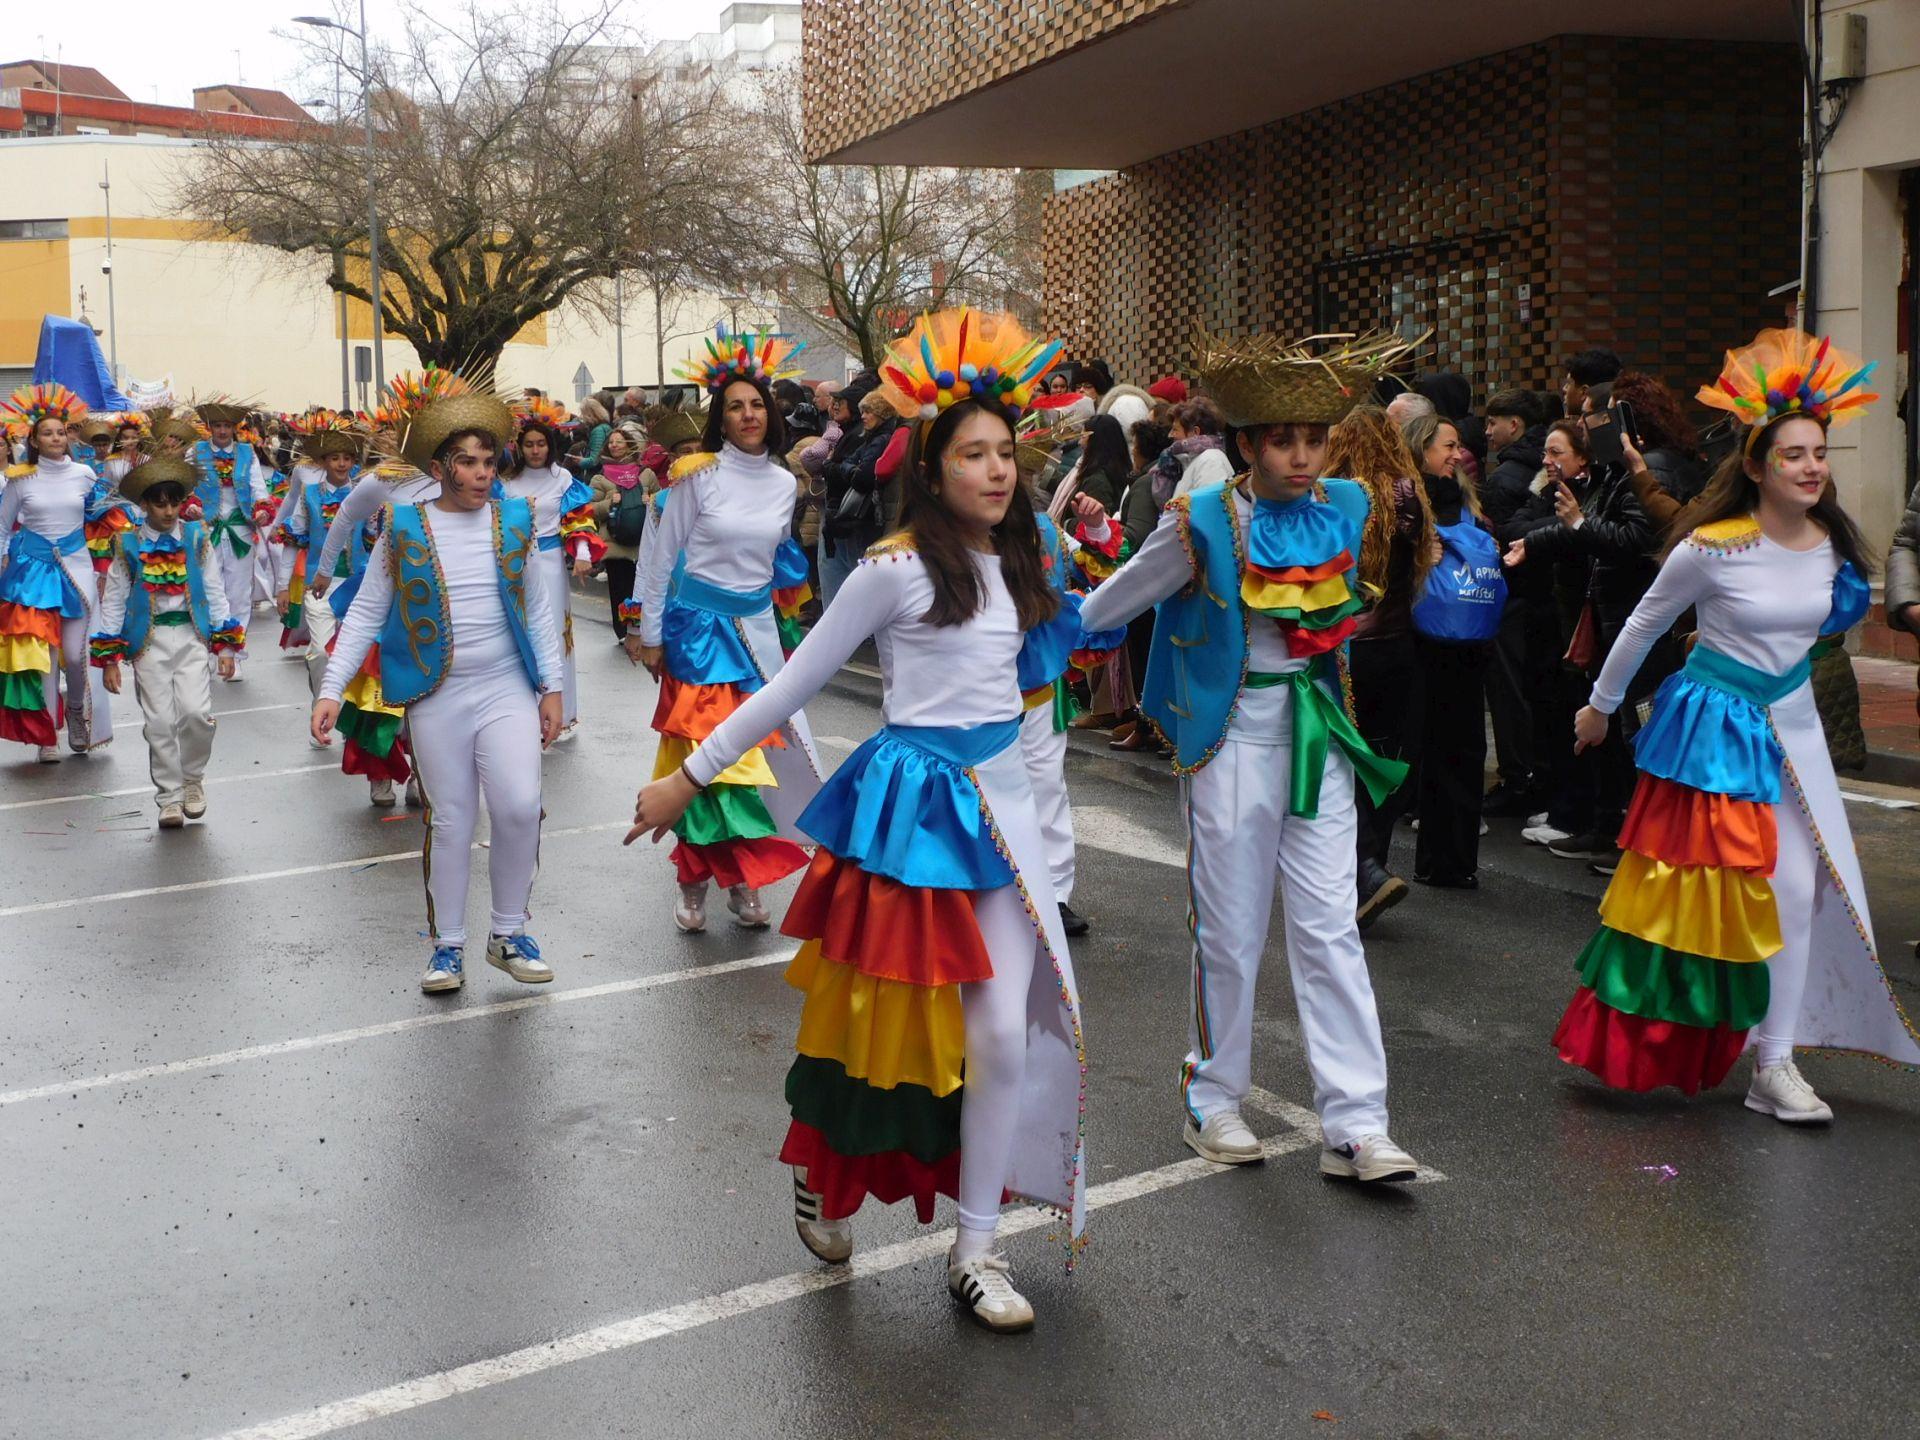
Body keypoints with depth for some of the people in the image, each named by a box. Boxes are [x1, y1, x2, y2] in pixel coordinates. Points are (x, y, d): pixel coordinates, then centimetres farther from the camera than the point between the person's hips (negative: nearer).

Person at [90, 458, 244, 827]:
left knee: (196, 713, -15)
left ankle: (193, 777, 12)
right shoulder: (128, 545, 2)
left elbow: (215, 591, 7)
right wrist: (110, 659, 3)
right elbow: (113, 602, 6)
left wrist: (226, 644, 2)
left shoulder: (196, 538, 3)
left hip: (191, 635, 0)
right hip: (149, 640, 0)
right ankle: (169, 797, 13)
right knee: (160, 723, -1)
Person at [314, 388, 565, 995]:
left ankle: (509, 932, 9)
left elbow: (538, 609, 10)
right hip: (436, 697, -1)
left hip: (508, 689, 1)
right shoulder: (402, 529, -1)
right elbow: (364, 614, 3)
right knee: (450, 820, 6)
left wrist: (552, 687, 7)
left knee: (520, 808, -12)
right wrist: (330, 689, -4)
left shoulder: (515, 521, 4)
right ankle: (447, 943, 22)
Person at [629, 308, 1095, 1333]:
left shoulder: (1014, 565, 6)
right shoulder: (895, 568, -12)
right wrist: (687, 776, -6)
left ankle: (976, 1249, 13)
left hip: (1000, 798, 5)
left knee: (1003, 1030, 1)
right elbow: (792, 686, -7)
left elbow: (1068, 629, 28)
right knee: (888, 1012, 6)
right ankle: (823, 1169, 36)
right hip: (914, 804, -5)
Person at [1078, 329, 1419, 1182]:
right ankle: (1213, 1101, 23)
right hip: (1233, 743, -3)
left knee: (1331, 929, 1)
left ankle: (1355, 1126, 4)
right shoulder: (1203, 522, -11)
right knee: (1229, 931, 6)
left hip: (1318, 742, 3)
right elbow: (1108, 604, 1)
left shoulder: (1348, 508, 1)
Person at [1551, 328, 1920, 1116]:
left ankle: (1775, 1062, 11)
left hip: (1791, 723, 5)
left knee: (1800, 887, 0)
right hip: (1716, 725, -5)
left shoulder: (1833, 545, -1)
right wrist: (1600, 705, 8)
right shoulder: (1711, 549, -16)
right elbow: (1643, 624, -2)